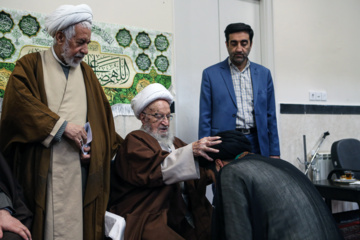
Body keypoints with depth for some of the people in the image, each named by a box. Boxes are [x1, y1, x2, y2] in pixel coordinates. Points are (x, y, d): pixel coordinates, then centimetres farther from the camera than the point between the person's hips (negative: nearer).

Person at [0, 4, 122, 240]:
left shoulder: (87, 72, 16)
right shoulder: (31, 65, 3)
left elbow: (102, 115, 12)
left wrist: (94, 145, -4)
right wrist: (62, 126, -15)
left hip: (81, 167, 4)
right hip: (41, 168, -3)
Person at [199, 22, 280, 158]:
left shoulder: (264, 74, 11)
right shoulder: (211, 74, 3)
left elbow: (270, 117, 12)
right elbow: (205, 119, 2)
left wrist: (274, 153, 8)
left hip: (257, 146, 3)